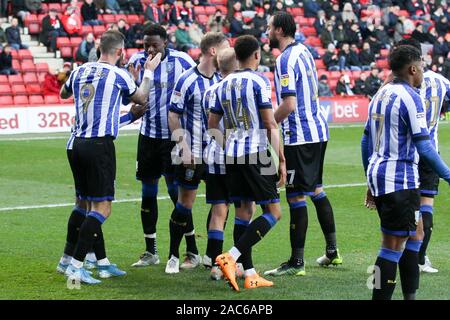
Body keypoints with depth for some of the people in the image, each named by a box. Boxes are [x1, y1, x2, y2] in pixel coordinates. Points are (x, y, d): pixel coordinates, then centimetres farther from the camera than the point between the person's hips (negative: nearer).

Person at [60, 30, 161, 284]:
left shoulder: (80, 71, 9)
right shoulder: (118, 75, -6)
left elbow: (64, 93, 31)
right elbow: (141, 98, 13)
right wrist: (149, 72, 27)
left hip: (78, 142, 7)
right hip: (100, 145, -7)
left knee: (92, 205, 14)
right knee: (102, 208, -6)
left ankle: (103, 263, 21)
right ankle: (76, 266, -14)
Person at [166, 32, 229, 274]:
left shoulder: (221, 80, 7)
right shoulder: (187, 80, -10)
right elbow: (173, 115, -9)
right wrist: (184, 147, -14)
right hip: (193, 154, -6)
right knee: (185, 203, 0)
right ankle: (173, 256, 12)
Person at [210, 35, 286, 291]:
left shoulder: (224, 84, 13)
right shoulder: (259, 81, -6)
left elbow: (213, 124, 17)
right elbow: (271, 124, -10)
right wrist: (281, 160, -8)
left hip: (231, 155, 7)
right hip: (256, 154, -7)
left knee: (244, 211, 11)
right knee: (274, 213, -1)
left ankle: (250, 274, 8)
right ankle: (231, 257, -16)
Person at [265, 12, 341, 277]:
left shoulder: (285, 60, -17)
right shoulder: (304, 51, 11)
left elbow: (289, 104, -23)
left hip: (299, 137, -10)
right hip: (318, 130, 10)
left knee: (296, 197, -4)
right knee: (316, 190, 20)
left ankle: (297, 262, -1)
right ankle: (332, 251, 26)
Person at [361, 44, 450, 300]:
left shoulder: (381, 94, 13)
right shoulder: (409, 97, -13)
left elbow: (366, 141, 17)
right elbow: (424, 147, -18)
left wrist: (372, 183, 23)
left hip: (378, 175, 9)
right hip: (399, 181, -9)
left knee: (416, 233, 19)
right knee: (394, 246, -5)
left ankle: (410, 295, 21)